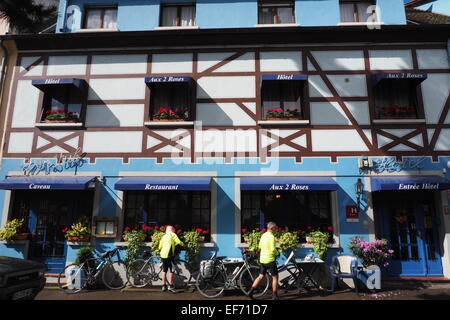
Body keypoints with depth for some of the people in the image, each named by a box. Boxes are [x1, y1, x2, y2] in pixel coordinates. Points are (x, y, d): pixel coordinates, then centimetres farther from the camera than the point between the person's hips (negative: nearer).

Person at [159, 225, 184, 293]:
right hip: (169, 254, -7)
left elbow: (160, 247, 18)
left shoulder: (164, 236, 21)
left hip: (163, 254, 7)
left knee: (164, 270, 14)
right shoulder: (172, 234, 4)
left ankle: (164, 285, 17)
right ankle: (170, 286, -7)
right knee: (171, 270, -4)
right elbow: (179, 242, -7)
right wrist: (183, 244, 13)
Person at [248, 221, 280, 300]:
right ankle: (275, 295, 11)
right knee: (275, 277, 6)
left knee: (261, 276, 14)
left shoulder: (263, 235, 10)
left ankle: (251, 291, 10)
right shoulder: (271, 236, -16)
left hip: (262, 259, 8)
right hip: (270, 260, -8)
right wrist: (277, 253, -5)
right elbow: (273, 249, -22)